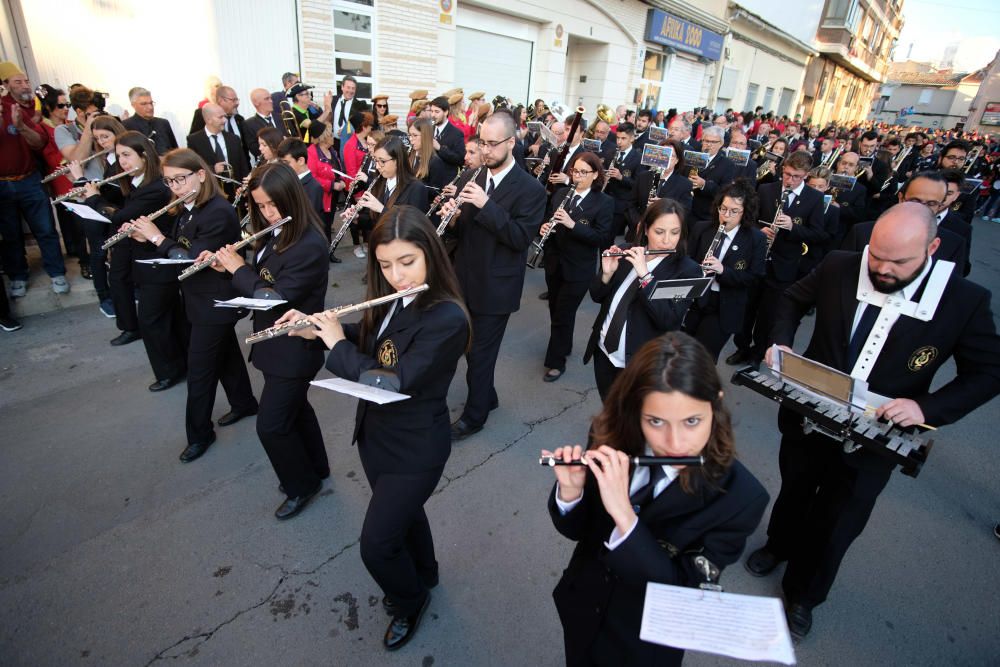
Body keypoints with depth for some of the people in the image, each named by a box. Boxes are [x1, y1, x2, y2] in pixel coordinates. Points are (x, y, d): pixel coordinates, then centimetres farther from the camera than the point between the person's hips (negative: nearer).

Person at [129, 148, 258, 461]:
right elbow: (178, 249, 9)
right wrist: (146, 238, -5)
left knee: (199, 370, 1)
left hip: (215, 303, -9)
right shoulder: (187, 210, 5)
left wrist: (158, 238, -19)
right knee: (225, 352, 22)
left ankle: (199, 433, 18)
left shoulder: (219, 212, -23)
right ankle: (244, 403, 41)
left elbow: (193, 259, -25)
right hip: (202, 299, 9)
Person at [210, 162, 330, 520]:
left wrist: (238, 268, -15)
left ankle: (303, 484, 24)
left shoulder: (310, 245, -25)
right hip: (277, 341, 9)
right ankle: (315, 467, 42)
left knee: (271, 424, 1)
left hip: (293, 348, -9)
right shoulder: (276, 235, 3)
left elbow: (276, 299, -26)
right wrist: (229, 265, -5)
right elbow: (262, 279, 10)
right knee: (293, 407, 22)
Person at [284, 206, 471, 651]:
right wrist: (317, 329, -2)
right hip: (375, 434, 7)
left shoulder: (447, 319, -29)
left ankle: (410, 600, 37)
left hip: (415, 448, -7)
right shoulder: (391, 302, -6)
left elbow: (394, 382, -32)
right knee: (401, 511, 26)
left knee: (376, 543, 4)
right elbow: (368, 340, 13)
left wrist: (336, 343, -21)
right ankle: (423, 576, 55)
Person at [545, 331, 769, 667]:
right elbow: (576, 529, -9)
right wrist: (570, 492, -31)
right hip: (581, 607, 3)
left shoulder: (741, 497, -29)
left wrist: (623, 515, -40)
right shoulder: (613, 439, -21)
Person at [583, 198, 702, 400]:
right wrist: (607, 273, -17)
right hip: (605, 351, 5)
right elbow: (597, 296, 3)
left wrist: (645, 275, -29)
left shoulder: (688, 270, -13)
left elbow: (669, 320, -24)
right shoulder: (627, 254, 0)